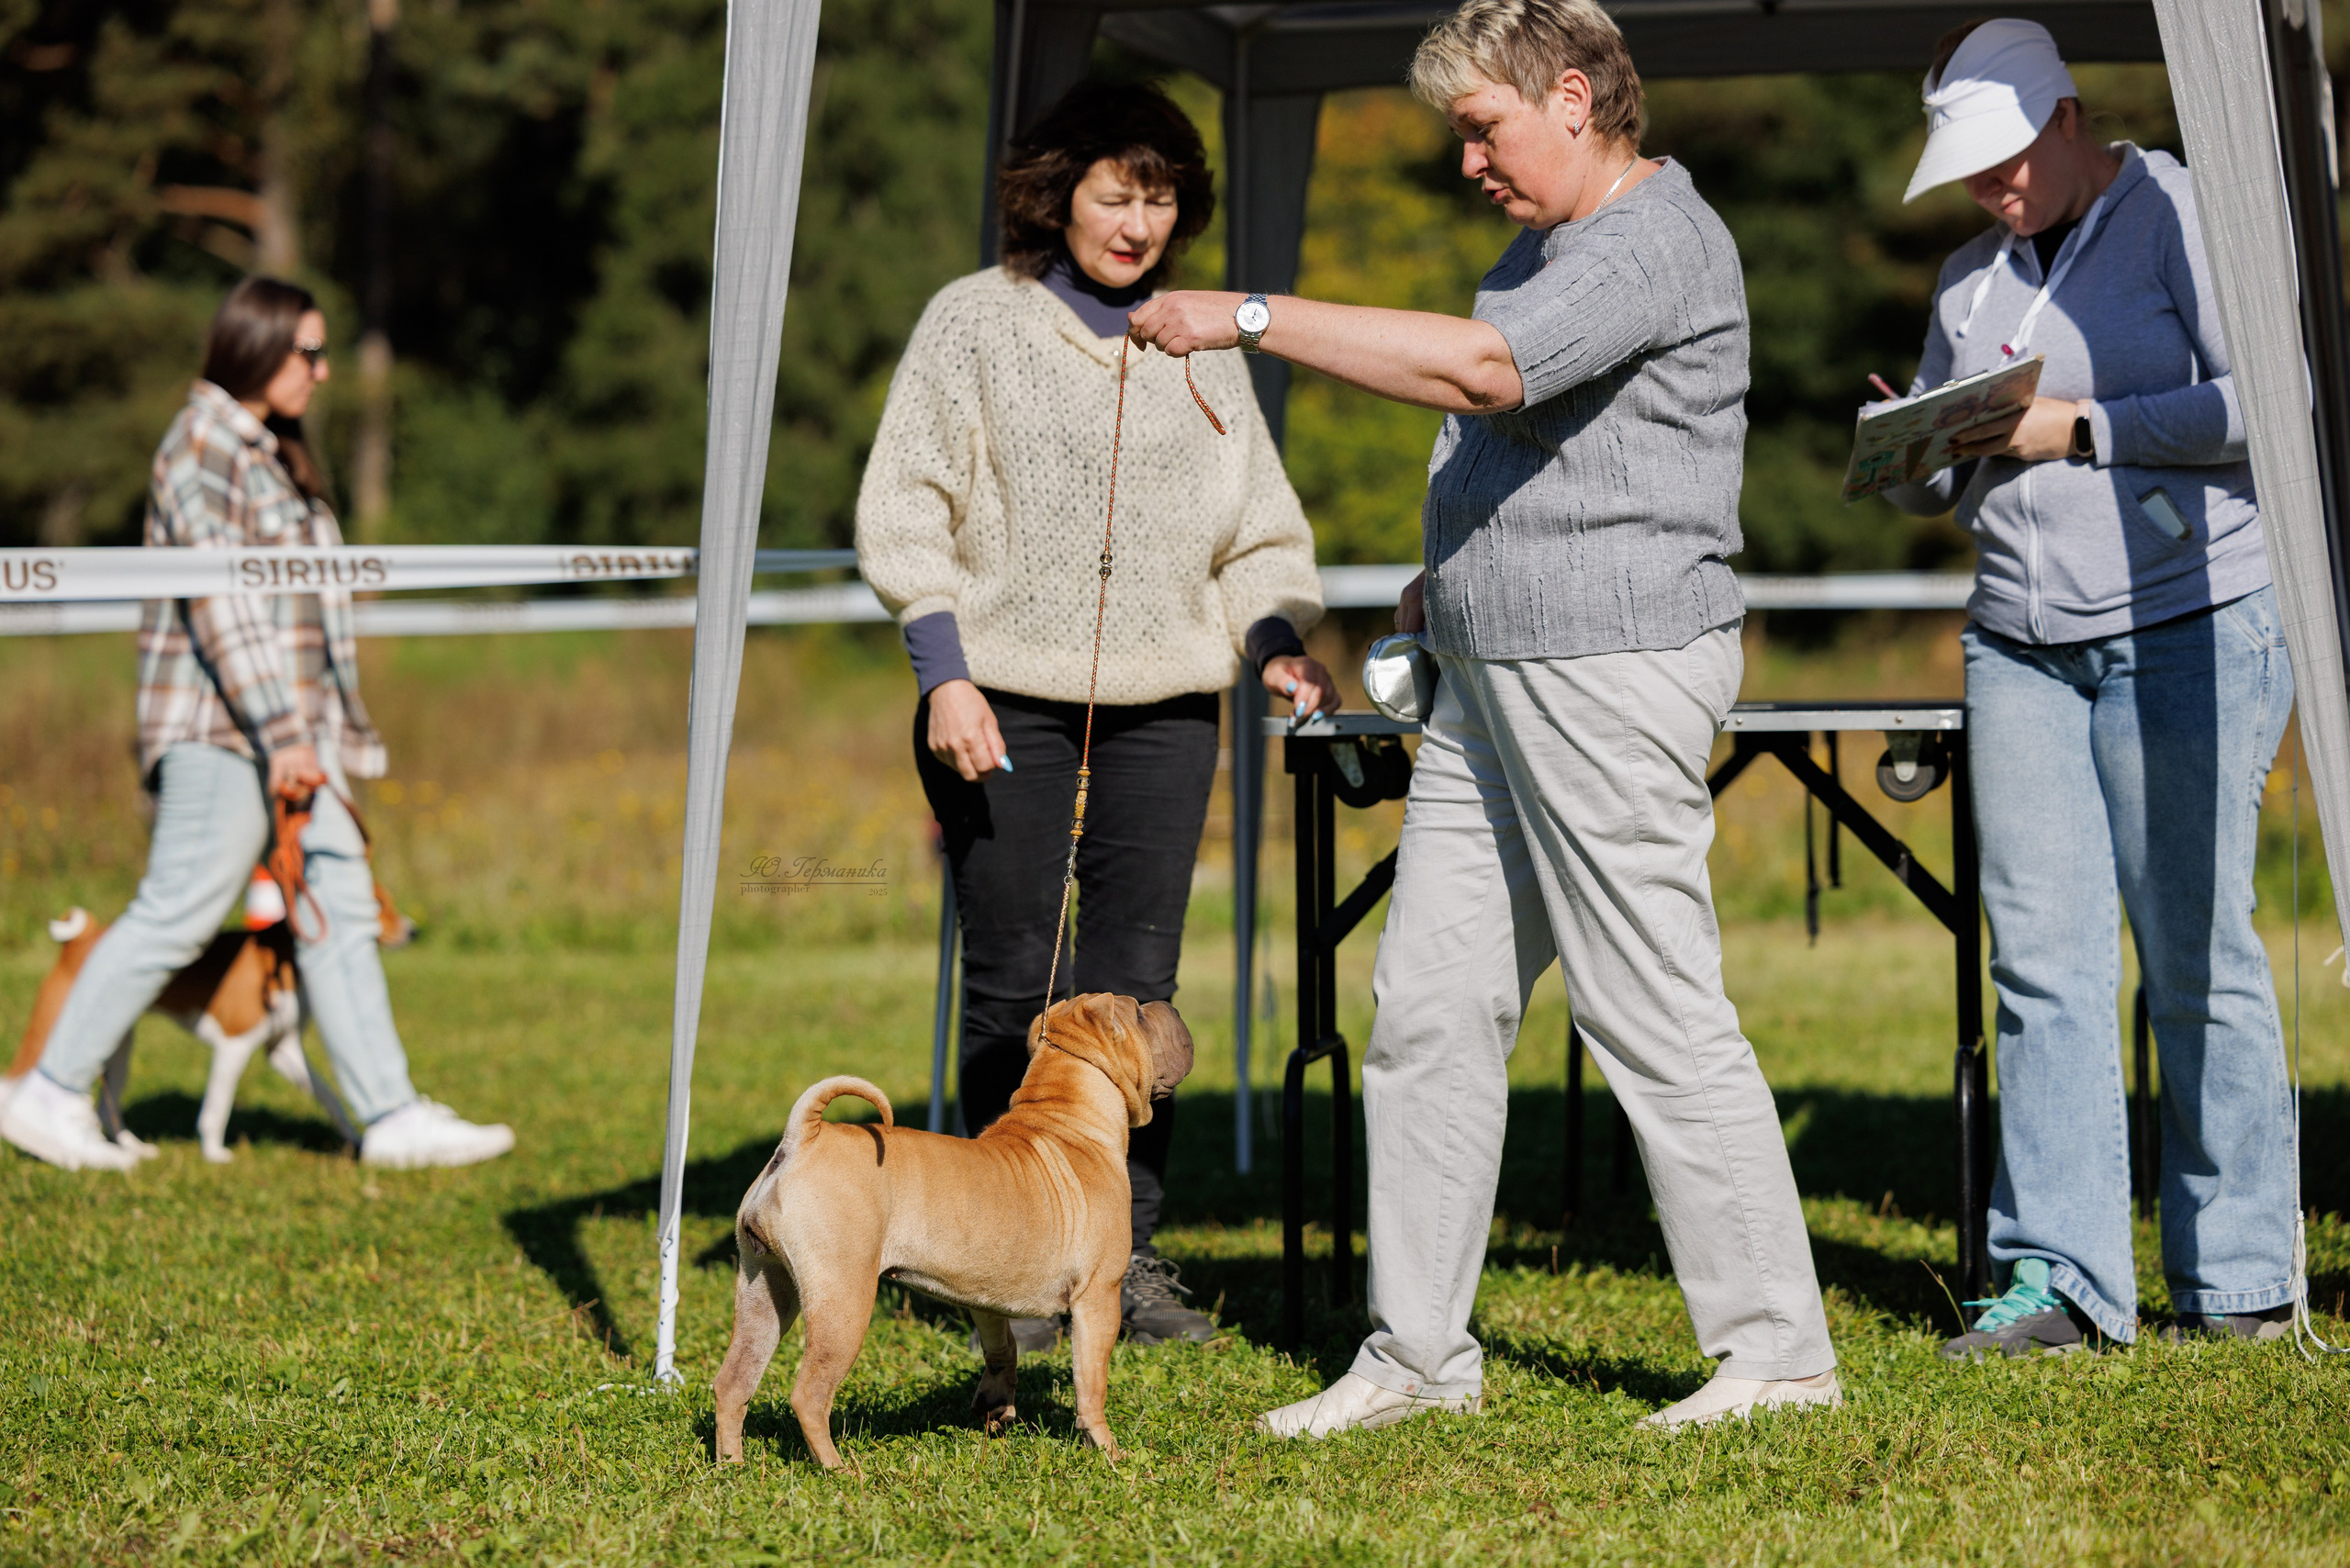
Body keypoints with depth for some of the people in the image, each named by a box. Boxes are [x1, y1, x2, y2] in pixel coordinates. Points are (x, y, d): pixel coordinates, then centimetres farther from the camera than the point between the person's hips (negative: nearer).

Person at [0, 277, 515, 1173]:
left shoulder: (268, 453, 19)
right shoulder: (202, 450, -11)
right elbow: (219, 603, -19)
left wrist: (325, 733, 21)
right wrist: (281, 734, -23)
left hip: (289, 724, 10)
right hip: (221, 726, -10)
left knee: (338, 909, 4)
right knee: (179, 909, -9)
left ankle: (391, 1116, 3)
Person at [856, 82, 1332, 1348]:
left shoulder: (1201, 347, 14)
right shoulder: (975, 321, 3)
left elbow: (1255, 527, 20)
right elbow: (905, 509, -1)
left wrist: (1276, 643, 2)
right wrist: (946, 677, -10)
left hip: (1160, 708, 3)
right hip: (1005, 704, -3)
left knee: (1137, 982, 1)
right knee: (1014, 983, -2)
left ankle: (1129, 1248, 8)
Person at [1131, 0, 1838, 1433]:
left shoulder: (1656, 243, -15)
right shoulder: (1554, 236, 18)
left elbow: (1477, 367, -30)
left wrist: (1251, 318, -27)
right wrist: (1454, 573, 17)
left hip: (1612, 670, -10)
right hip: (1494, 673, 10)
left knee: (1659, 1019, -7)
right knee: (1428, 1006, 7)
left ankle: (1778, 1352, 2)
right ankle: (1419, 1353, 12)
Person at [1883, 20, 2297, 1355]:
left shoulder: (2181, 215, -2)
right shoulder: (1971, 279, 18)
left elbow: (2257, 401, -12)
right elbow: (1937, 485, 24)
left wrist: (2082, 429, -14)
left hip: (2187, 629, -6)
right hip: (2021, 644, 6)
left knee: (2196, 956, -4)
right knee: (2042, 959, -2)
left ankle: (2239, 1278, 3)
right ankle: (2058, 1276, -2)